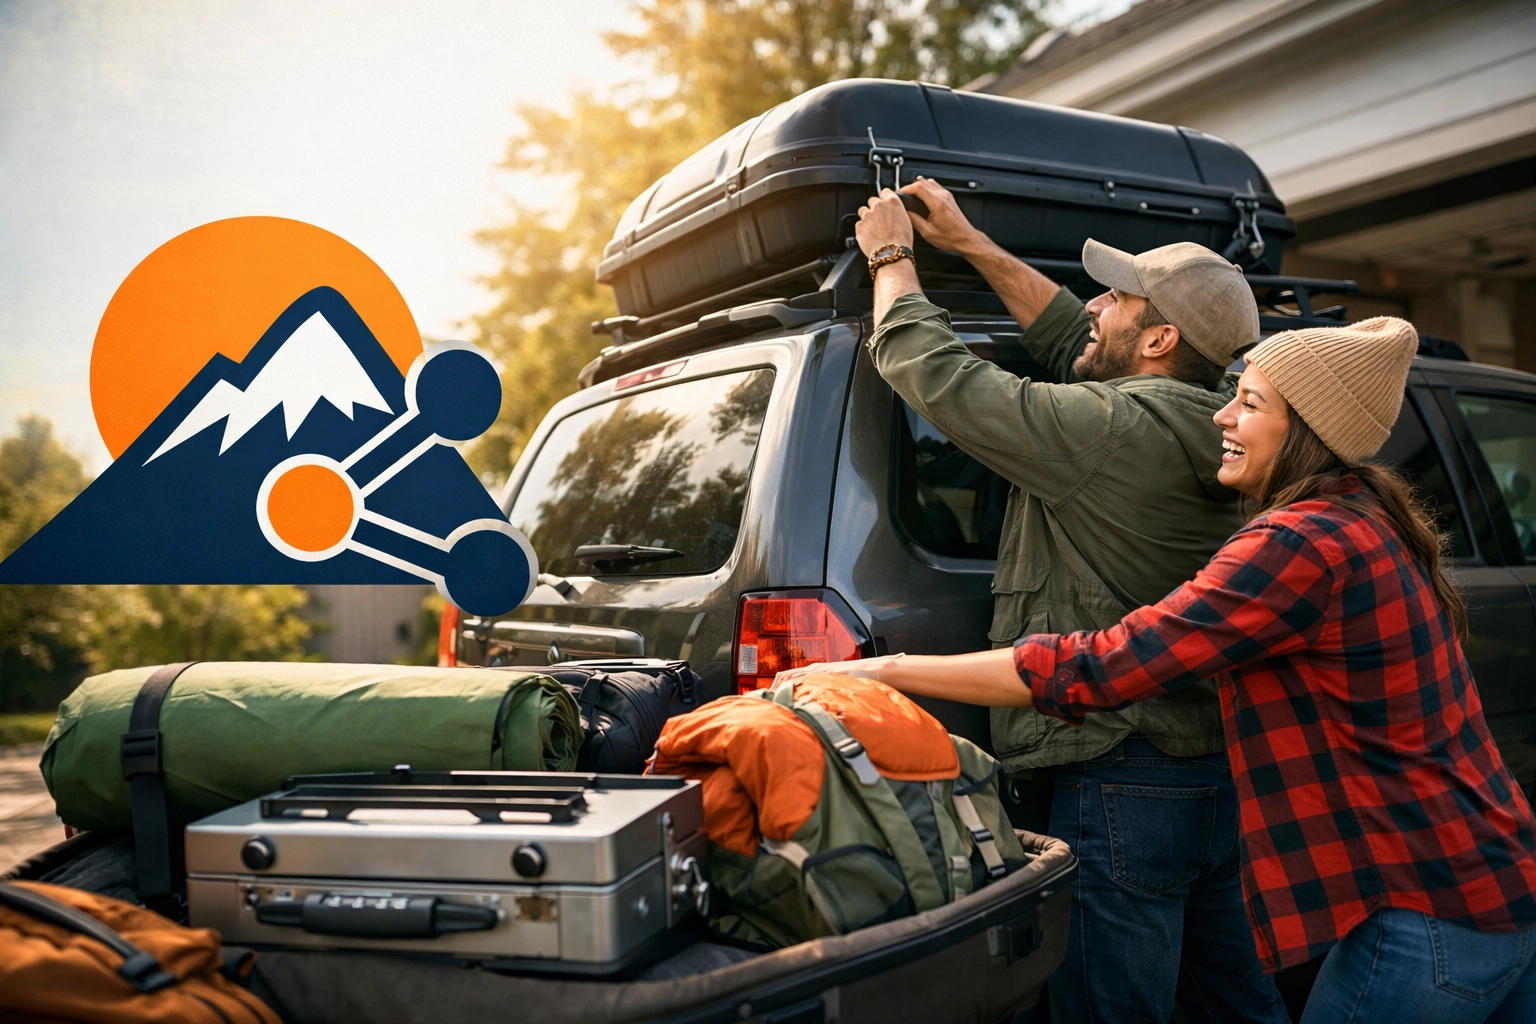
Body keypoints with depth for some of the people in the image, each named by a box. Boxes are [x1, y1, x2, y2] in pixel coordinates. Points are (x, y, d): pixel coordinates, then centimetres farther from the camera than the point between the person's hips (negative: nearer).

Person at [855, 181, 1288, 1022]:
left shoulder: (1110, 428, -19)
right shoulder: (1206, 429, 7)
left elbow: (934, 374, -12)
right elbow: (1071, 343, 19)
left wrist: (889, 257, 5)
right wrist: (966, 242, 21)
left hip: (1122, 788, -9)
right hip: (1219, 775, 9)